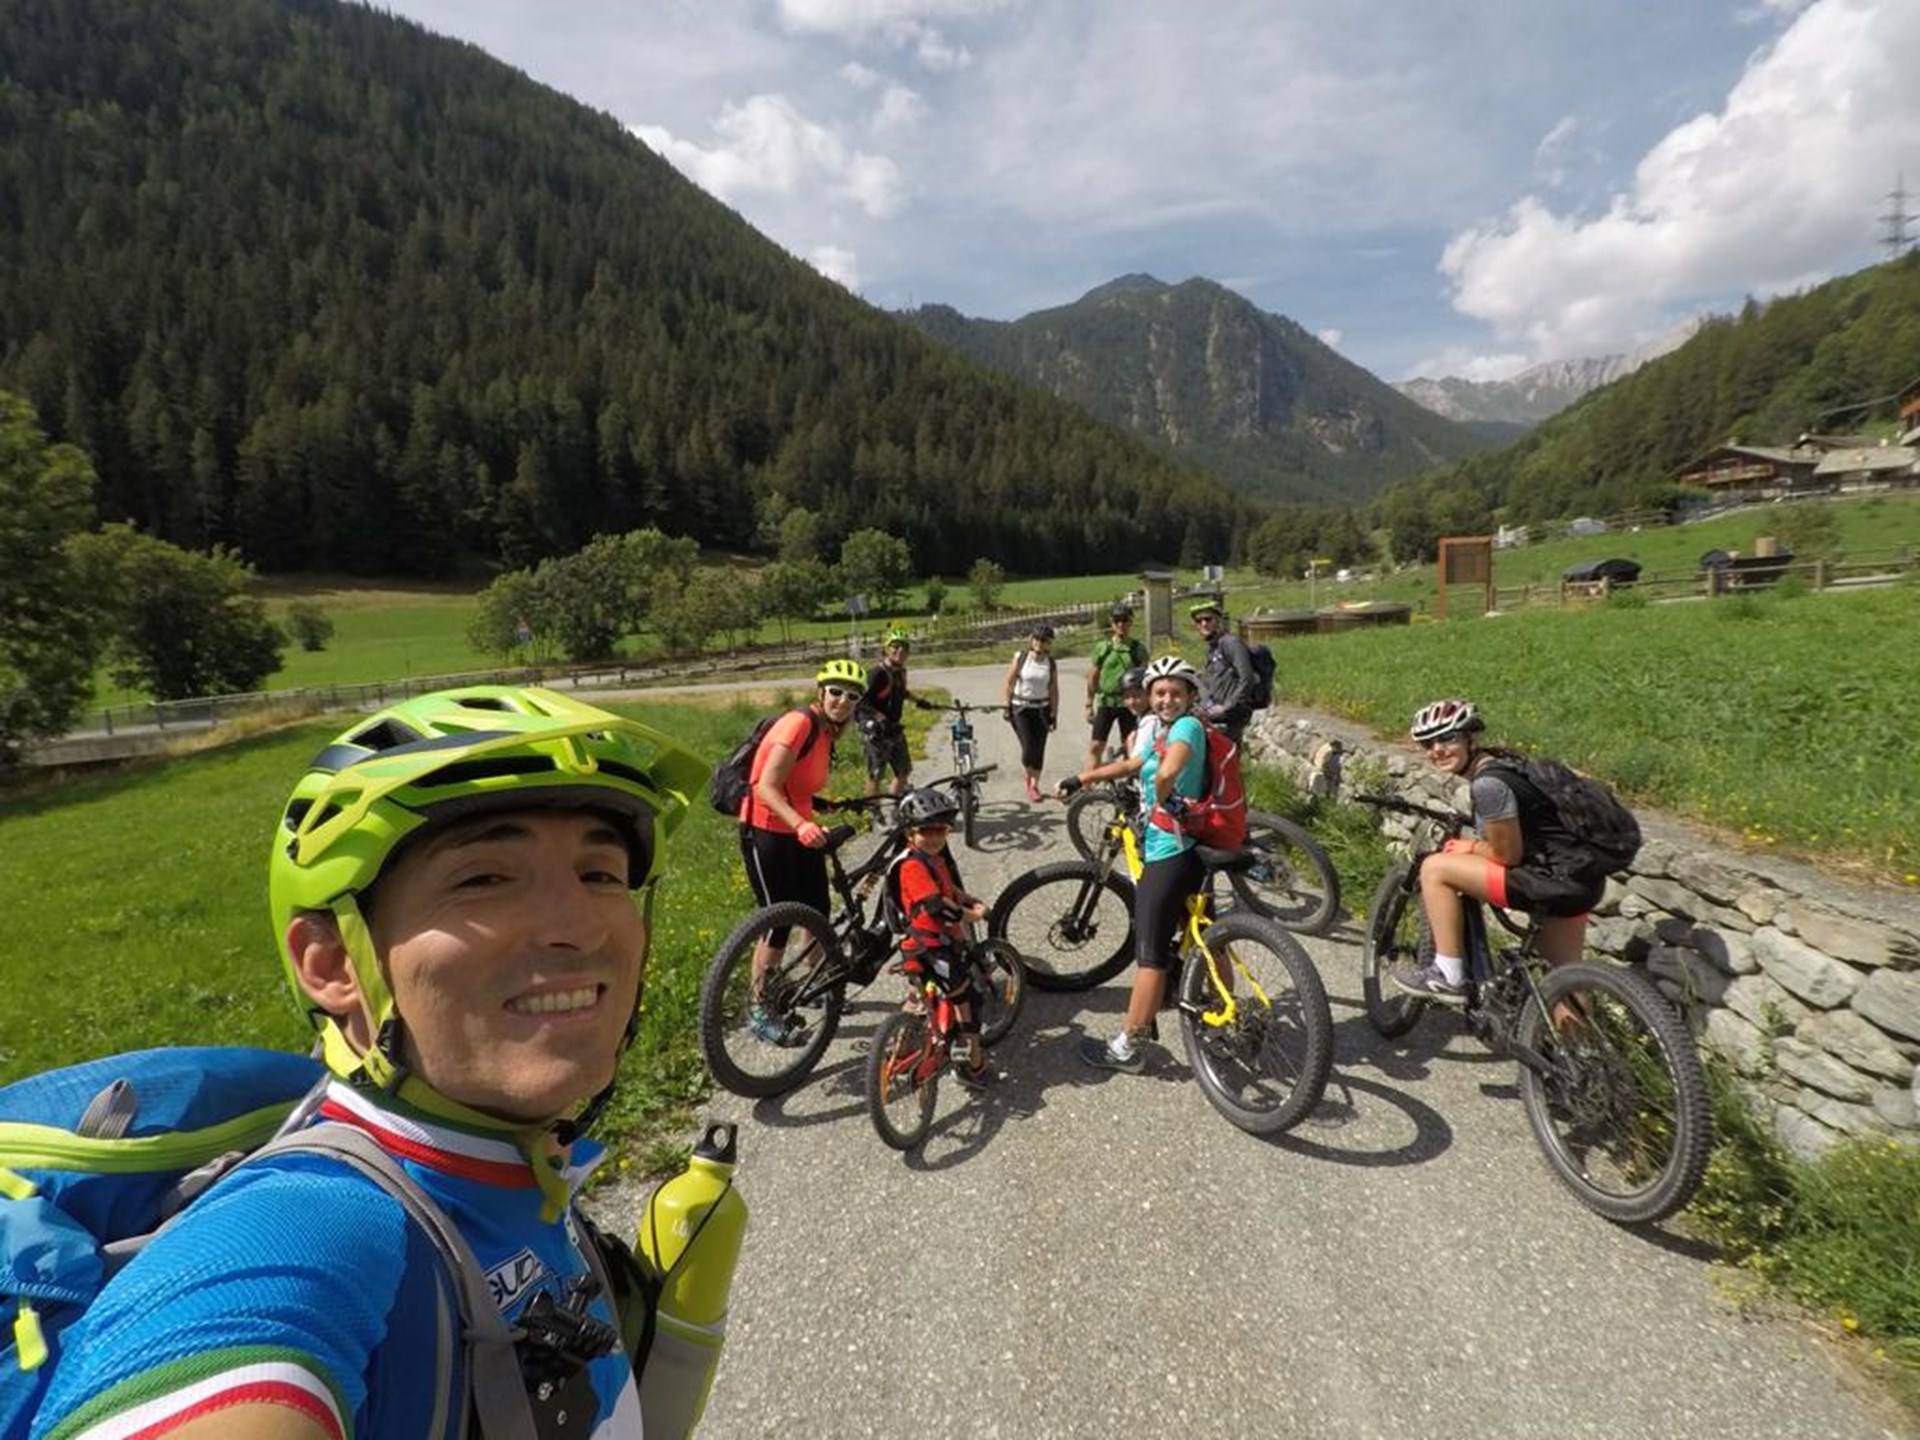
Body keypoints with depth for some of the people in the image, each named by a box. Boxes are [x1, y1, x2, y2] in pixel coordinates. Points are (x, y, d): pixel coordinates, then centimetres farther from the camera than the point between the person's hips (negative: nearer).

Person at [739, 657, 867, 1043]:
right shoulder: (799, 724, -21)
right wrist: (802, 825, -40)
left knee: (819, 911, 14)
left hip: (799, 831, 9)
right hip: (766, 832, -8)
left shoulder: (827, 730, 6)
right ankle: (759, 1012, 15)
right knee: (779, 923, -1)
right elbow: (766, 787, -28)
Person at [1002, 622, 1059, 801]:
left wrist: (1054, 714, 0)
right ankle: (1029, 778, 18)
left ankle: (1034, 785, 17)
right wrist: (1006, 706, -6)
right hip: (1021, 708, -2)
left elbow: (1054, 690, 3)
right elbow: (1009, 683, -2)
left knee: (1039, 749, 2)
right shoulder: (1020, 657, -4)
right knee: (1028, 747, -11)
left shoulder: (1051, 664, 1)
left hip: (1041, 709, 2)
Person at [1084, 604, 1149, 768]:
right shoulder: (1102, 647, 2)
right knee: (1095, 746, -5)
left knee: (1129, 747, 5)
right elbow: (1093, 677, 7)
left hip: (1128, 703, 0)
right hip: (1106, 702, 0)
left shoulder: (1138, 649, 2)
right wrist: (1089, 705, 5)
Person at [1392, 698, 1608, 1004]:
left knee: (1435, 868, -9)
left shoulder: (1488, 783, -21)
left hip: (1557, 880, -10)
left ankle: (1449, 979, -1)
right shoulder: (1499, 759, 7)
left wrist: (1470, 847, 3)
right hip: (1584, 878, 10)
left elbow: (1508, 855, -16)